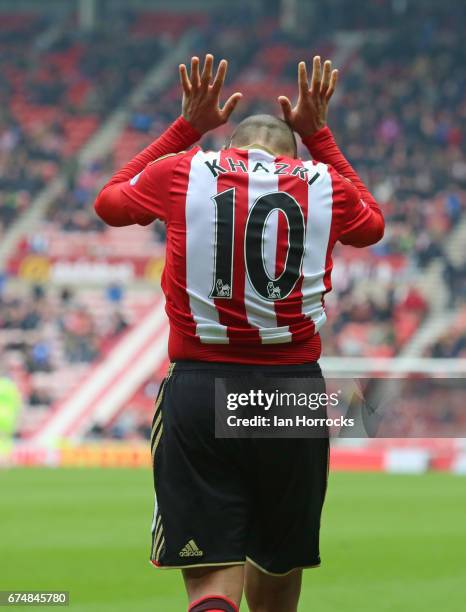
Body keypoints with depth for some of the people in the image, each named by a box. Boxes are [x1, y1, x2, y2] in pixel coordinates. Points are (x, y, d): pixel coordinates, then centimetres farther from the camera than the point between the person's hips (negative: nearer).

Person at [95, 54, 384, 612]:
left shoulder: (181, 170, 4)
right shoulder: (325, 183, 7)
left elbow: (108, 203, 26)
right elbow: (371, 223, 32)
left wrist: (187, 126, 30)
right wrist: (318, 134, 37)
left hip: (199, 389, -1)